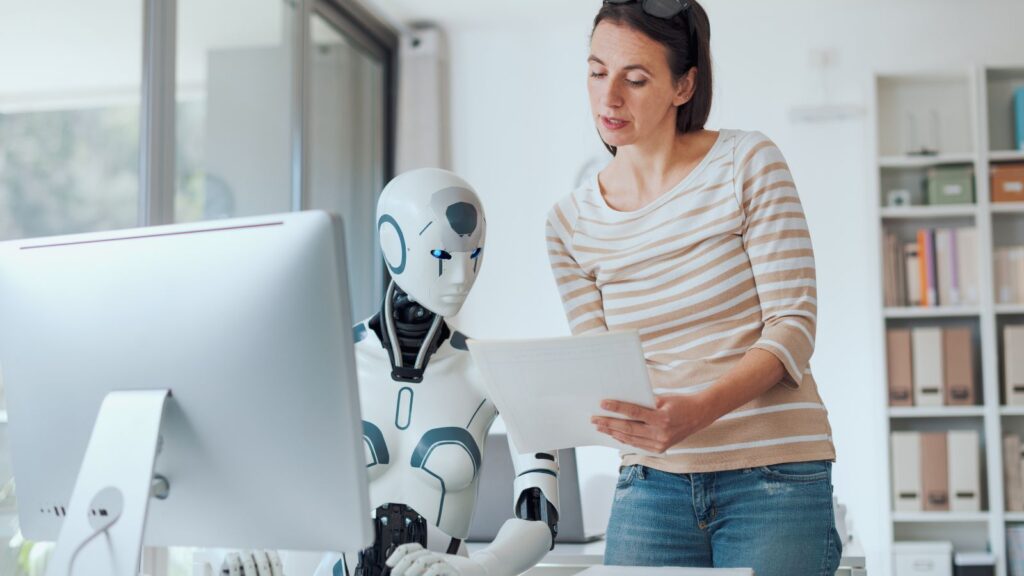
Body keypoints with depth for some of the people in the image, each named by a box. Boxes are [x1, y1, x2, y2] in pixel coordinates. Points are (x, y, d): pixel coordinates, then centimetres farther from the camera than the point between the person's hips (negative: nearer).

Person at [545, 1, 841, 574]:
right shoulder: (572, 224, 4)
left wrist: (698, 410, -26)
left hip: (775, 475, -2)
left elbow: (793, 327, -10)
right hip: (652, 480, 3)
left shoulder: (748, 163, -5)